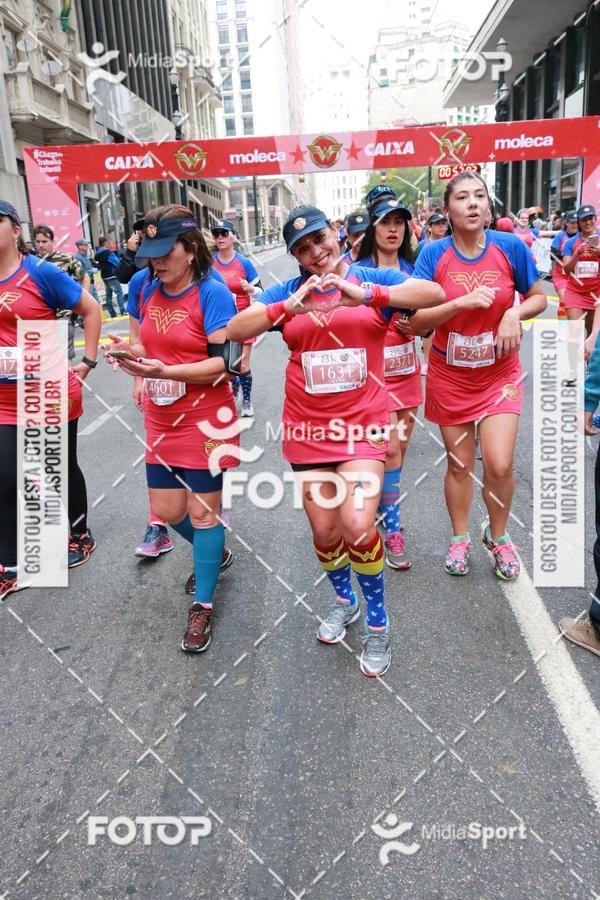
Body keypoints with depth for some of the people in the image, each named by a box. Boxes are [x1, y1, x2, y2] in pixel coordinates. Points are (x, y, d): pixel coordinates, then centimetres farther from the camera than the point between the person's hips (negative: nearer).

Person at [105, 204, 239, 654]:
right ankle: (213, 552, 44)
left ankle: (203, 607, 19)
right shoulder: (150, 290, 6)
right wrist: (129, 351, -7)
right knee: (166, 510, 13)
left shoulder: (213, 293, -14)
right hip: (161, 420, 7)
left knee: (203, 511, 3)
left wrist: (163, 372, -28)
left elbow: (222, 363, -19)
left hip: (205, 419, -6)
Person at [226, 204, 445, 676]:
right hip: (308, 429, 3)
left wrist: (366, 294, -27)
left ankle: (377, 621, 11)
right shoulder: (288, 292, 5)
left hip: (363, 424, -2)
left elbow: (434, 293, -15)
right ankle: (345, 601, 40)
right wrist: (291, 305, -21)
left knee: (358, 527, -16)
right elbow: (235, 331, -7)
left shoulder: (372, 279, 1)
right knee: (324, 531, 9)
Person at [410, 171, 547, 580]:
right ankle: (460, 538, 32)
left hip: (499, 373, 0)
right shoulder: (434, 255, -9)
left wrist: (515, 314, -15)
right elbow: (416, 320, -14)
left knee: (499, 464, -9)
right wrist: (462, 303, -27)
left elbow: (539, 297, 5)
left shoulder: (510, 246, -7)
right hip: (451, 376, 0)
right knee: (459, 465, 9)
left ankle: (498, 535, 21)